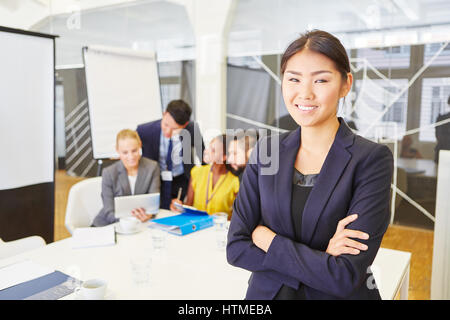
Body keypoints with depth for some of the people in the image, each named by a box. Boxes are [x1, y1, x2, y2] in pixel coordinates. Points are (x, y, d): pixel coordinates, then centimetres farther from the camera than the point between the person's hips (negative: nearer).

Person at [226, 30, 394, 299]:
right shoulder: (266, 151, -7)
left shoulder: (372, 159, -17)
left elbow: (344, 277, -23)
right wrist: (318, 258, -20)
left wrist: (265, 236, -16)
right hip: (267, 292, 3)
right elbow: (236, 247, -11)